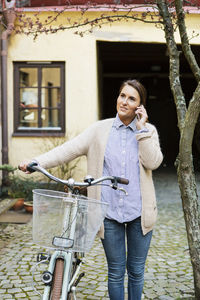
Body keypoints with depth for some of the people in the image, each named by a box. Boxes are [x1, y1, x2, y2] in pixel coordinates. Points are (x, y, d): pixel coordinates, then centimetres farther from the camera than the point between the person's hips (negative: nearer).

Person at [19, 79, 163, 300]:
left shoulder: (148, 131, 4)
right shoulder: (100, 129, 2)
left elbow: (153, 162, -11)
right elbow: (70, 149, -7)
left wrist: (141, 129, -10)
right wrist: (35, 162, -18)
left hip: (139, 213, 1)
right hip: (109, 213, 0)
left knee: (136, 271, 14)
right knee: (116, 272, 11)